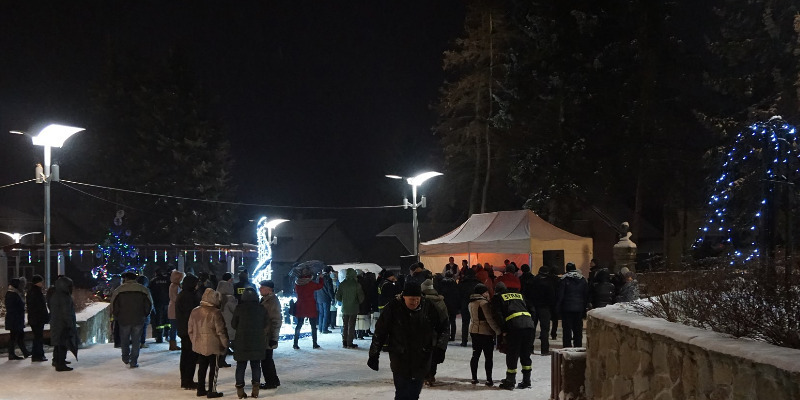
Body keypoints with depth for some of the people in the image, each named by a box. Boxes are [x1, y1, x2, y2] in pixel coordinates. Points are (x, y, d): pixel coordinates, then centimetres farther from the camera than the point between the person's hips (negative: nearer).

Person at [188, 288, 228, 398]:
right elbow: (220, 331, -15)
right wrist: (225, 344, -5)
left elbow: (190, 329, 9)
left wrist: (194, 341, 21)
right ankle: (212, 391, 6)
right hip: (213, 345, -6)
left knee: (202, 367, 16)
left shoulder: (195, 311, 2)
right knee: (214, 368, 4)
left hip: (199, 345, 6)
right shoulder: (215, 313, -16)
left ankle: (201, 389, 23)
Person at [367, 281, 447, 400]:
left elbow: (442, 327, 10)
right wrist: (374, 355, 0)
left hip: (422, 360, 3)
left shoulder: (428, 307, -4)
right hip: (400, 360, -3)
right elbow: (379, 332, -3)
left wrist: (440, 347, 2)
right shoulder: (393, 308, -10)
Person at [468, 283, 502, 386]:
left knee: (475, 355, 13)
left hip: (474, 331, 8)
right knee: (488, 357, 0)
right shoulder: (484, 303, -17)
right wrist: (498, 331, -12)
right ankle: (489, 380, 1)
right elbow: (490, 319, -18)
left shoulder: (471, 303, 9)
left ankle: (474, 378, 16)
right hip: (485, 332, -7)